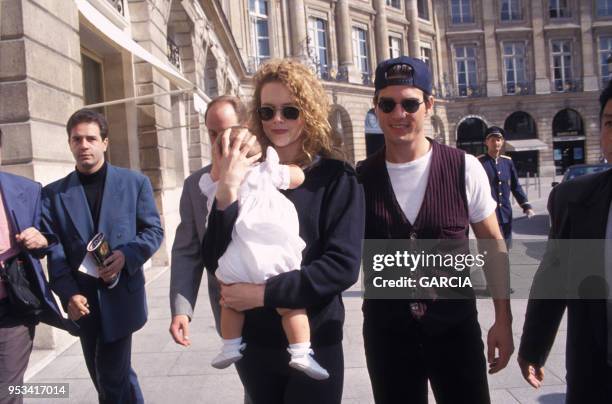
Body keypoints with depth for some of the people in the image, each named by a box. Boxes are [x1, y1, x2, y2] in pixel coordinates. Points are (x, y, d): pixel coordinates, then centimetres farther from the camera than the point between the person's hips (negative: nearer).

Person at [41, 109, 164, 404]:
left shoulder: (135, 182, 2)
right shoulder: (53, 194, 4)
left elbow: (154, 230, 2)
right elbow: (54, 250, -1)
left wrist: (127, 255, -17)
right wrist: (68, 293, -14)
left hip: (121, 295, -3)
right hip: (83, 300, 3)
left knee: (111, 377, 0)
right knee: (110, 374, 18)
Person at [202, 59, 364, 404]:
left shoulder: (336, 178, -7)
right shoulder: (248, 175, 0)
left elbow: (344, 266, -16)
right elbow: (214, 262, -6)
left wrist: (264, 293, -20)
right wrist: (226, 194, -21)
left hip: (313, 343, -3)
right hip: (252, 342, 3)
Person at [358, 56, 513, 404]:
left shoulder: (465, 169, -9)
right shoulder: (360, 178, -5)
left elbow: (493, 244, 1)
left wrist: (503, 319, 0)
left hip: (456, 326, -1)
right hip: (385, 331, 1)